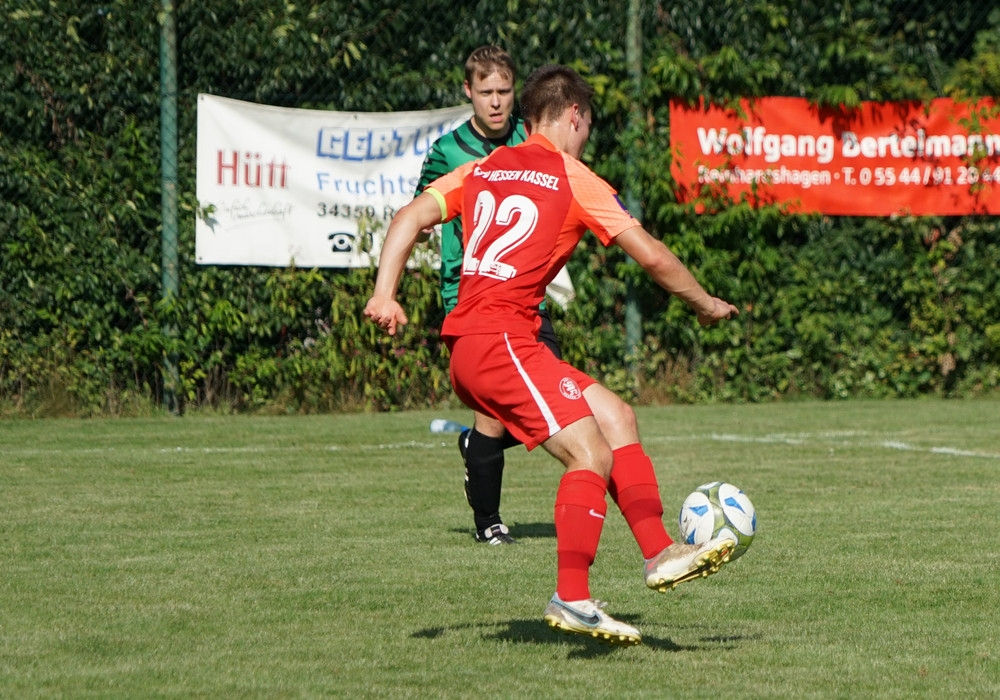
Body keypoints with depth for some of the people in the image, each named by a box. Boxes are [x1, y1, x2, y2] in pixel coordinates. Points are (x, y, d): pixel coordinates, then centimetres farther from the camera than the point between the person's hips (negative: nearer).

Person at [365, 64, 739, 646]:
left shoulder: (485, 169, 18)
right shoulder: (572, 179, -1)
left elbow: (412, 216, 7)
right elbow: (651, 255, 0)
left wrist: (385, 293, -1)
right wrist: (706, 304, 15)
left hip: (469, 347, 8)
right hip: (501, 340, -8)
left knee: (617, 416, 12)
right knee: (592, 456, -14)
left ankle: (659, 553, 8)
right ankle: (572, 599, -25)